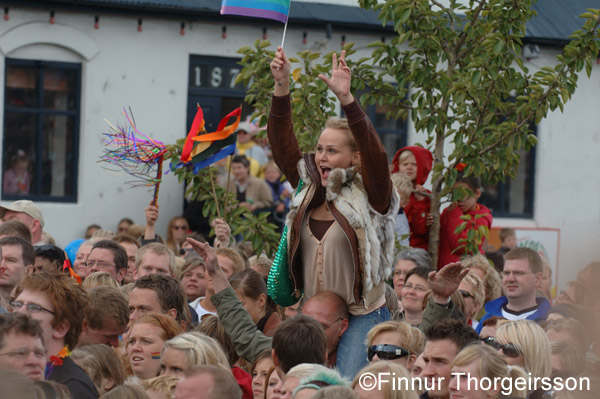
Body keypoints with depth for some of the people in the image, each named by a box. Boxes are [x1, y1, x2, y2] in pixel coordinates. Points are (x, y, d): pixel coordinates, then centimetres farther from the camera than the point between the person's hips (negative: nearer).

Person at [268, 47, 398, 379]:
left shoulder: (369, 196, -6)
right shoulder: (309, 191, 8)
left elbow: (375, 154, -24)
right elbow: (282, 143, 2)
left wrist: (346, 98, -34)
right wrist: (281, 87, -10)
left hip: (362, 316, -5)